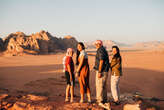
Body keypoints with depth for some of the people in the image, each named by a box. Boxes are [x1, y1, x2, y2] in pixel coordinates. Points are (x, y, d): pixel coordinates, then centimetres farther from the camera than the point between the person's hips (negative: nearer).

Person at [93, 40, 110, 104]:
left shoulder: (100, 50, -14)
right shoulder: (104, 50, 18)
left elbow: (101, 62, -22)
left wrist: (99, 72, -23)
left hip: (101, 71, -10)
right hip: (105, 71, 10)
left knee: (99, 86, -6)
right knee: (103, 86, 13)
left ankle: (100, 100, -3)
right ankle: (104, 99, 19)